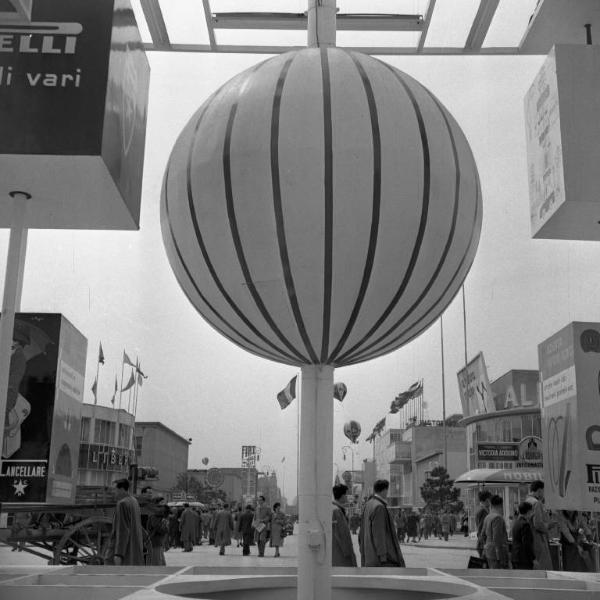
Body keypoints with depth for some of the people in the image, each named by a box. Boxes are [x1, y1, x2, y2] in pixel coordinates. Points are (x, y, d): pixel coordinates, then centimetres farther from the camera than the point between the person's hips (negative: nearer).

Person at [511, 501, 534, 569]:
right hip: (523, 559, -9)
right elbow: (527, 544, -18)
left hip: (514, 557, 9)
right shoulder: (525, 524, -15)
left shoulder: (515, 522, 12)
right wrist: (533, 558, -13)